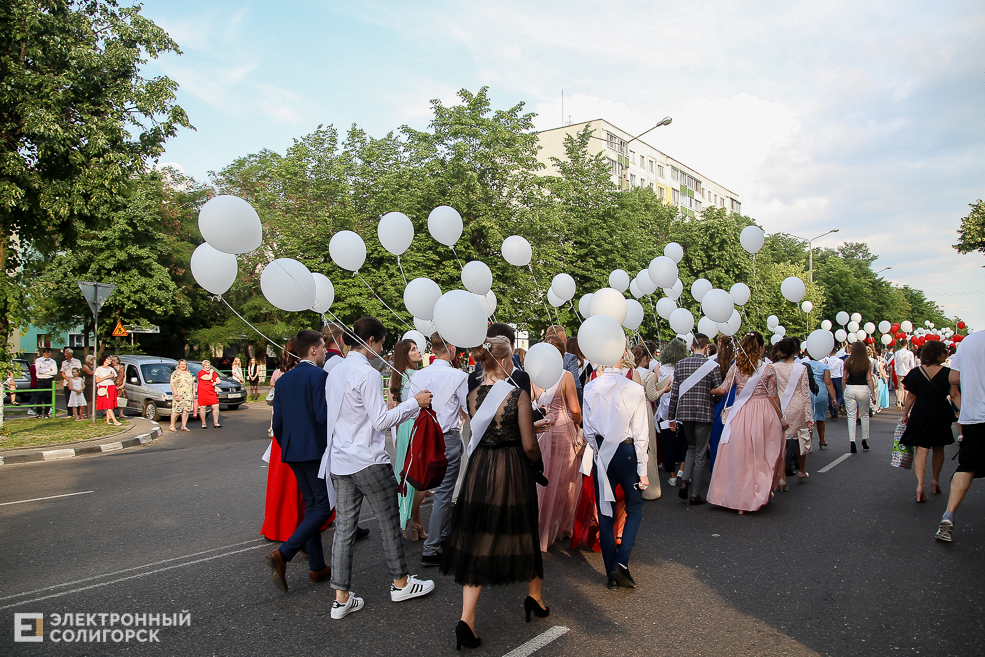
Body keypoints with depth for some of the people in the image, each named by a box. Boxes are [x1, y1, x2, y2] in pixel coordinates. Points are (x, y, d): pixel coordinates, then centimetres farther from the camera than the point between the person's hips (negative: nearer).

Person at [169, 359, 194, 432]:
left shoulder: (189, 373, 18)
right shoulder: (175, 373, -2)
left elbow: (193, 383, 24)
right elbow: (173, 384, -9)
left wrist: (193, 392, 15)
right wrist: (176, 395, -16)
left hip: (188, 395, 5)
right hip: (179, 395, -5)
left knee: (186, 410, 0)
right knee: (176, 411, -6)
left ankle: (184, 426, 5)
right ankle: (172, 426, 4)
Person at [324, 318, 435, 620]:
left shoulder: (335, 371, 9)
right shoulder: (368, 374, -17)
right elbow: (381, 420, -19)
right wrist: (414, 402, -10)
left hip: (339, 461, 8)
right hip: (368, 461, -8)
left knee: (344, 527, 10)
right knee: (389, 522, 9)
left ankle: (342, 598, 15)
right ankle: (401, 583, 25)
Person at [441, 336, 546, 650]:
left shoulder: (472, 395, -1)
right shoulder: (518, 395, -15)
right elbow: (529, 445, -14)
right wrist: (536, 459, 9)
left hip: (479, 470, 3)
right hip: (513, 471, -3)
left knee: (477, 540, 10)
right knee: (520, 531, 17)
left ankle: (467, 618, 5)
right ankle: (535, 597, 38)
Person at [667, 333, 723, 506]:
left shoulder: (680, 365, 2)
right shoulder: (712, 365, -7)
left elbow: (675, 393, 3)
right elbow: (720, 391, -9)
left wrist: (671, 417, 10)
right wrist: (711, 401, 13)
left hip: (684, 413, 3)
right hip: (704, 413, -3)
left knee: (691, 448, 23)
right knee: (700, 454, 6)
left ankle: (685, 481, 5)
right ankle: (696, 494, 11)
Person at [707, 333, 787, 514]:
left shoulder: (736, 367, -1)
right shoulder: (768, 369, -3)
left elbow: (723, 389, -8)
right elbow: (773, 396, -2)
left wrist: (709, 390, 12)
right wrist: (781, 418, 7)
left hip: (742, 414, 1)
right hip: (765, 413, -1)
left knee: (740, 454, 7)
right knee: (764, 455, 13)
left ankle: (740, 499, 12)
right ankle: (762, 492, 24)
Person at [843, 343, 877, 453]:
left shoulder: (848, 362, -2)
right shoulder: (867, 363, -3)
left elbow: (845, 378, 4)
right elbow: (869, 379, -3)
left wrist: (844, 391, 14)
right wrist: (873, 393, 2)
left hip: (850, 389, 0)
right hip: (863, 389, 0)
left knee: (851, 416, 4)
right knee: (864, 415, 17)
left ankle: (852, 442, -3)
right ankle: (864, 440, 21)